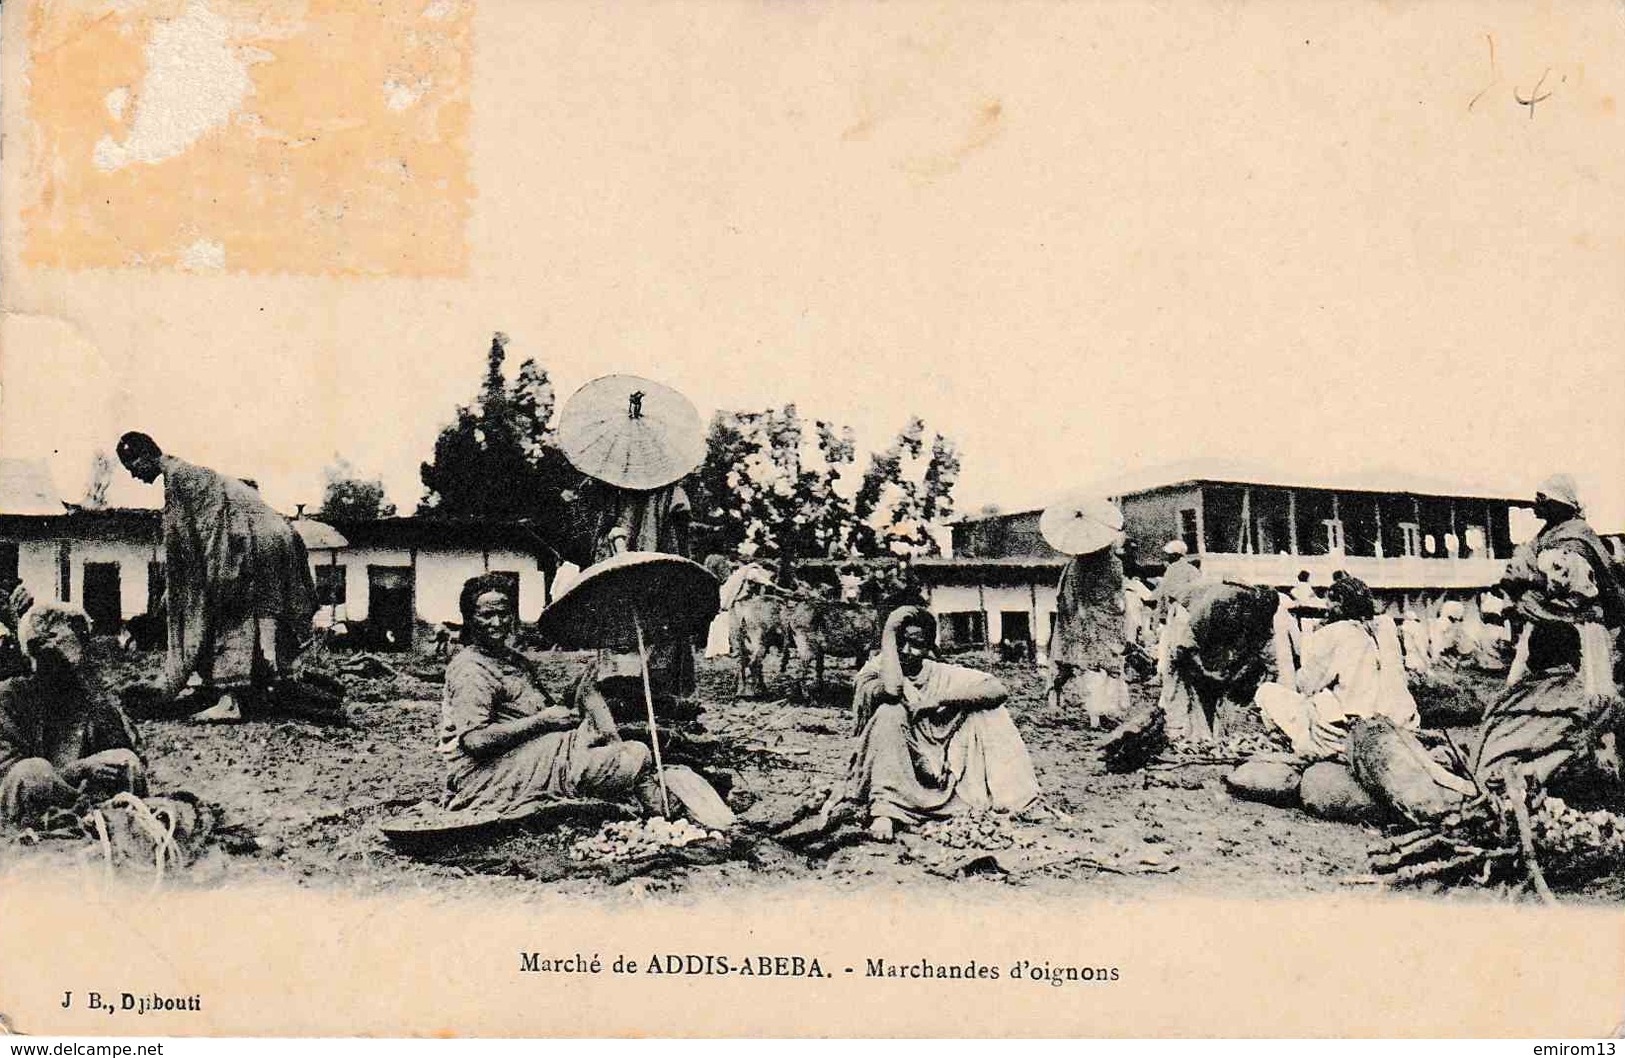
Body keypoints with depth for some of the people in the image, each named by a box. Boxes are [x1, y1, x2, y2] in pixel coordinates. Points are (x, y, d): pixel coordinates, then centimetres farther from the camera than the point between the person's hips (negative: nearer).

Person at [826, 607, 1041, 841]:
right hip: (894, 776, -2)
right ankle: (883, 813, -31)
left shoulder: (943, 674, 0)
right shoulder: (876, 671, -6)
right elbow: (892, 689, -31)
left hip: (941, 778, 2)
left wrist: (941, 699, -22)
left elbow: (998, 690, -13)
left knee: (985, 711, -10)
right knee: (890, 712, -28)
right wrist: (889, 635, -17)